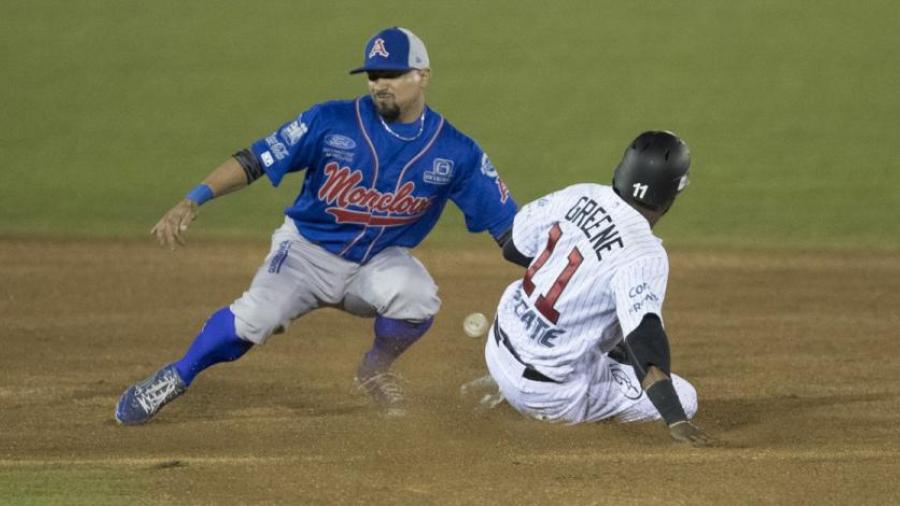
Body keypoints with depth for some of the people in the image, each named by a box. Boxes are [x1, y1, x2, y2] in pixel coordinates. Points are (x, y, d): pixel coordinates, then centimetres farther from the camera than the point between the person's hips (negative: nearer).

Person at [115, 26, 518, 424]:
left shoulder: (454, 152, -9)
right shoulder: (330, 122, -13)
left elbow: (507, 224, -7)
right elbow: (253, 161, -15)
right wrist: (191, 202, -28)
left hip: (380, 259, 2)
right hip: (309, 250, -1)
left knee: (418, 298, -31)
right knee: (254, 318, -27)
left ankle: (375, 370, 2)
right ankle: (176, 379, -1)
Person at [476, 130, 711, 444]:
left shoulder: (580, 195, -5)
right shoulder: (645, 254, -24)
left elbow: (513, 247, 8)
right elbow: (646, 339, -35)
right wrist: (676, 420, -39)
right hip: (551, 392, -7)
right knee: (684, 398, 2)